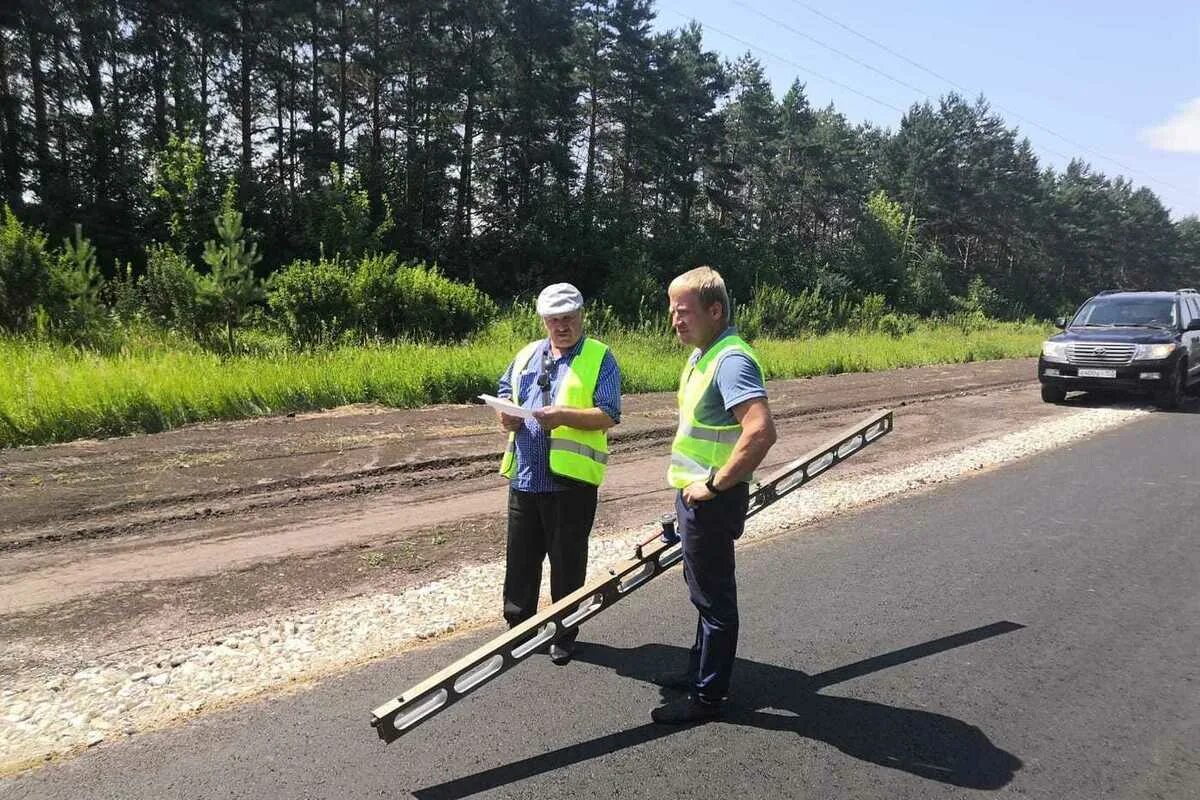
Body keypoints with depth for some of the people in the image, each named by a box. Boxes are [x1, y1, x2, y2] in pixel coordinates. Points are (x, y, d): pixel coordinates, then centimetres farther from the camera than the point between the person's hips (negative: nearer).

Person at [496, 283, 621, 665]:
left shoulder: (600, 358, -3)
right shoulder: (527, 354, 14)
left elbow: (608, 415, -11)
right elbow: (504, 392, 23)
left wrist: (564, 415, -26)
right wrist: (506, 414, 0)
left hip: (570, 479, -5)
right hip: (524, 476, 5)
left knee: (567, 562, 8)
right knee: (520, 558, 15)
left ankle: (564, 634, 24)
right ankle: (517, 625, 32)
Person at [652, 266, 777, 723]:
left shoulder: (731, 360, -22)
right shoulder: (702, 354, 10)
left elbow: (761, 432, -35)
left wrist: (715, 484, -26)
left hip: (713, 501, -10)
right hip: (695, 496, 10)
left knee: (713, 596, 4)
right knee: (704, 590, 22)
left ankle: (707, 695, 18)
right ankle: (701, 671, 38)